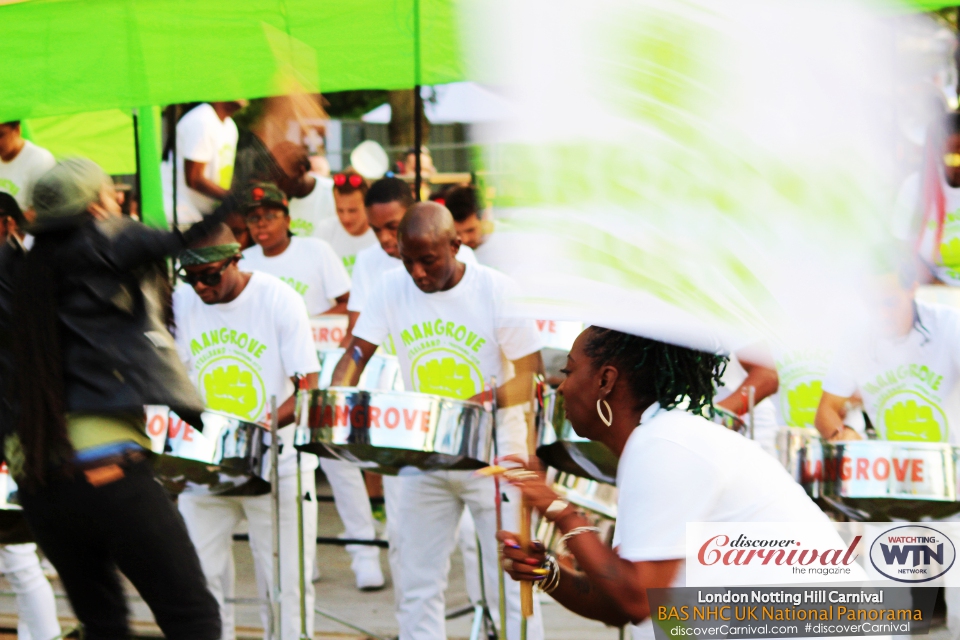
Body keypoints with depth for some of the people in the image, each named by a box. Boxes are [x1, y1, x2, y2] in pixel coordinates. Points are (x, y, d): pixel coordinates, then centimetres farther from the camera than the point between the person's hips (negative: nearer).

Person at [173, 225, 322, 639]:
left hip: (277, 466, -3)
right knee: (200, 577, 3)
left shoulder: (279, 300, -11)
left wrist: (260, 428, -28)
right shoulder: (180, 304, 0)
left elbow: (308, 387, -13)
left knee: (284, 584, 1)